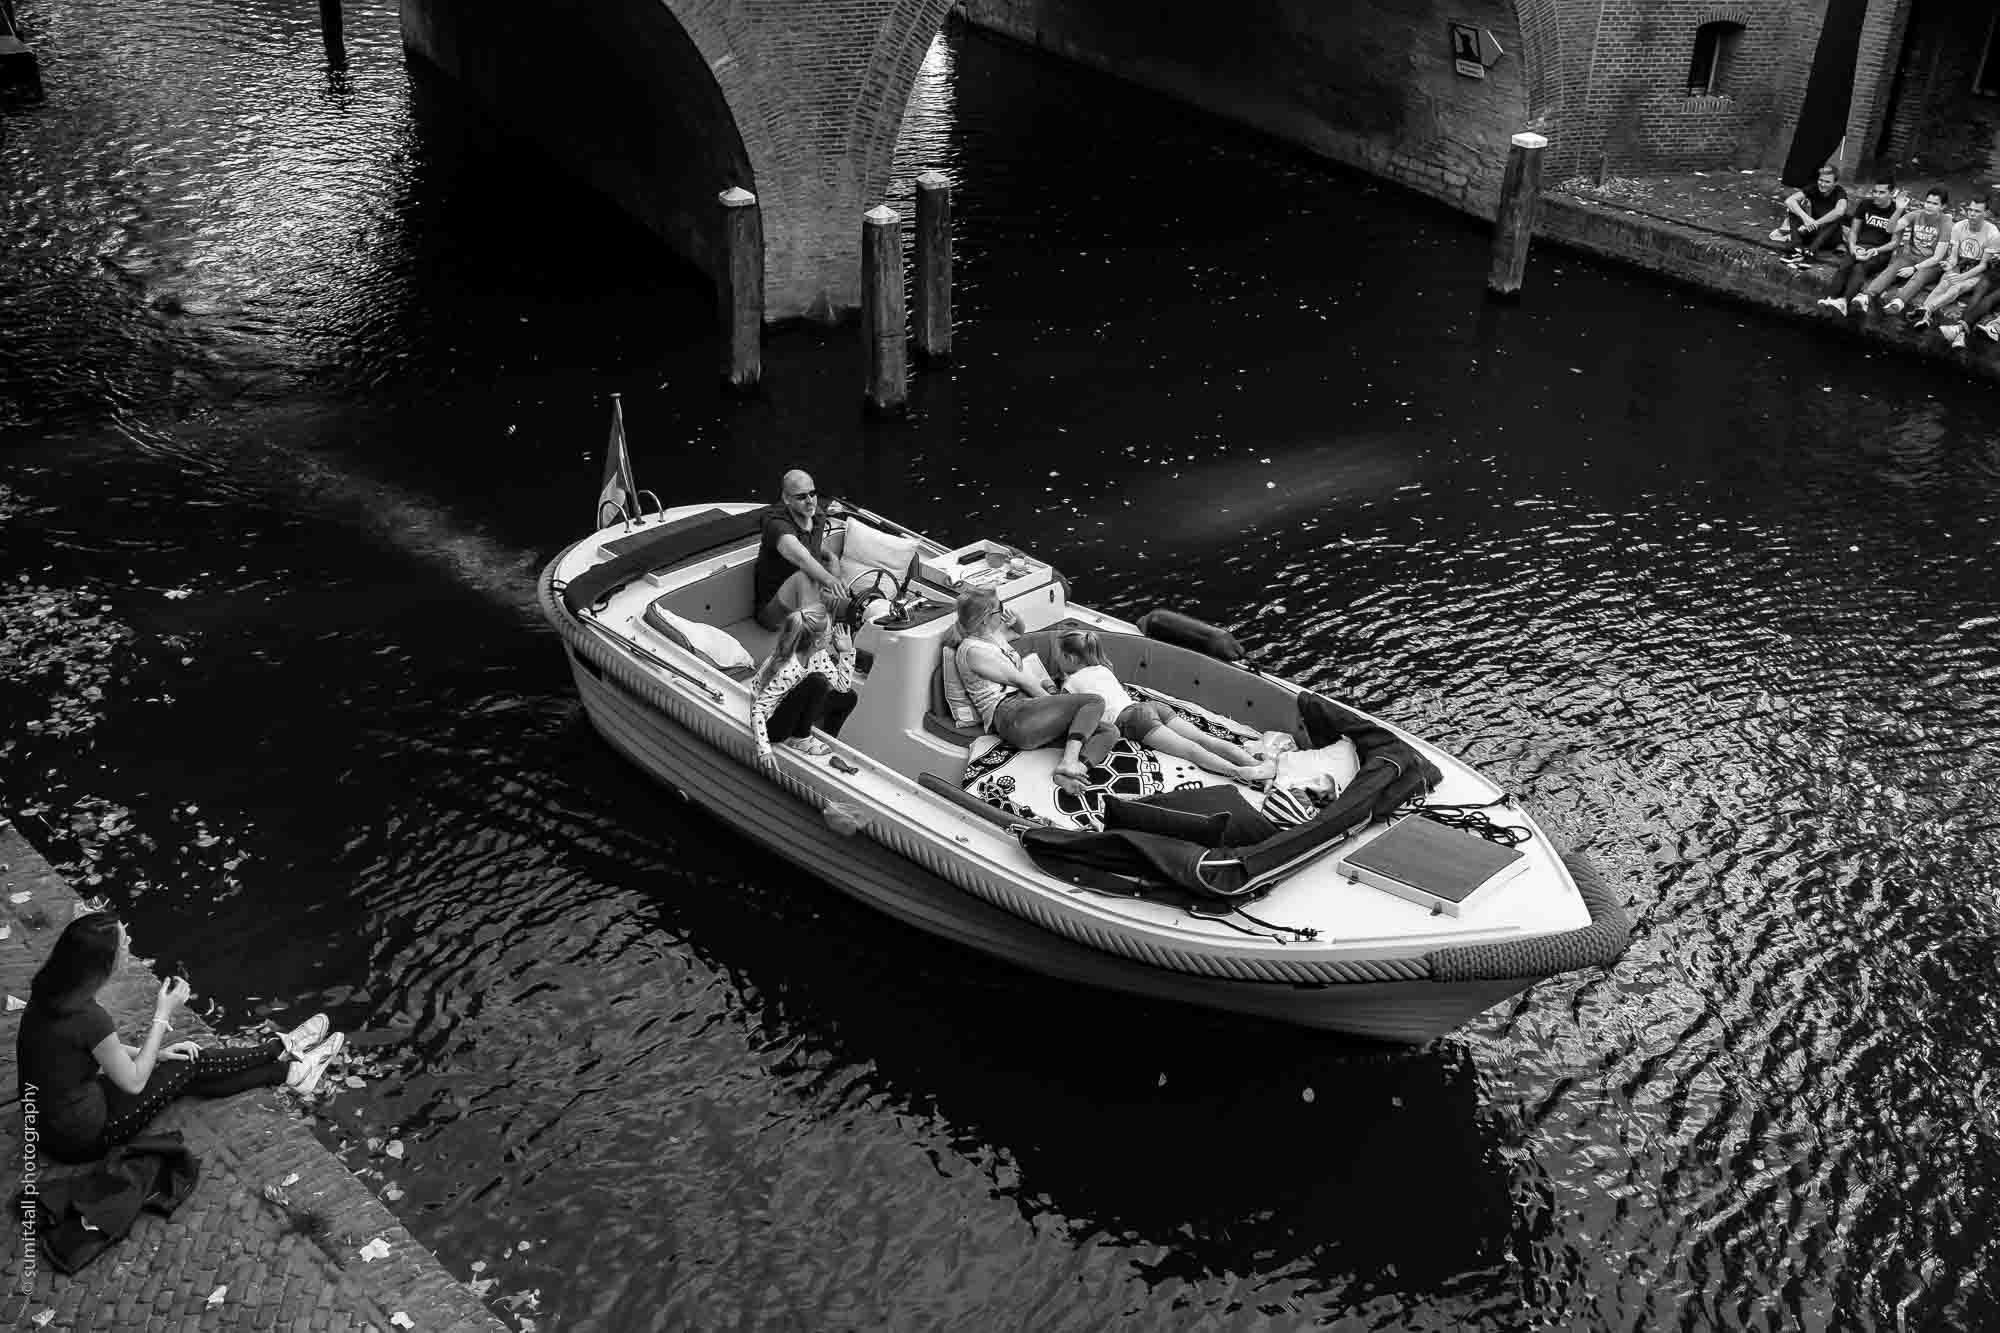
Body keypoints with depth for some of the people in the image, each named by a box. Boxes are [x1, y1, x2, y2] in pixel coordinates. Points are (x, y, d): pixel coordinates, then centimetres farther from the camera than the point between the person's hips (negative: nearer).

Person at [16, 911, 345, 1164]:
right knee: (192, 1064, 6)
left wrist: (151, 1053, 8)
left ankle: (288, 1069, 28)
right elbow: (134, 1082, -17)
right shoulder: (89, 1018, -32)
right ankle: (281, 1049, 27)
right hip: (84, 1137, -7)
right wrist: (163, 1014, -12)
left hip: (52, 1118, 7)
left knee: (188, 1068, 15)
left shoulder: (51, 993, -6)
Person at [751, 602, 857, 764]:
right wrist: (764, 749, -37)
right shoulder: (787, 670, -33)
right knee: (817, 681, -28)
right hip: (771, 723, -8)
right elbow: (758, 708, -31)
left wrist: (847, 652, -11)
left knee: (848, 697, 0)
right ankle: (799, 738, -11)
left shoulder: (817, 654, -9)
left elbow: (843, 686, -3)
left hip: (791, 714, 8)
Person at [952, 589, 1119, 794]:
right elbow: (1018, 679, -6)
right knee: (1095, 702, -19)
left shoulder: (995, 635, 22)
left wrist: (1012, 619, 20)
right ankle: (1069, 761, -34)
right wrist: (1049, 698, 2)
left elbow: (1021, 628, 43)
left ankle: (1066, 774, -32)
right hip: (1011, 717, -10)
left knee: (1109, 731, -7)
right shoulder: (972, 650, -7)